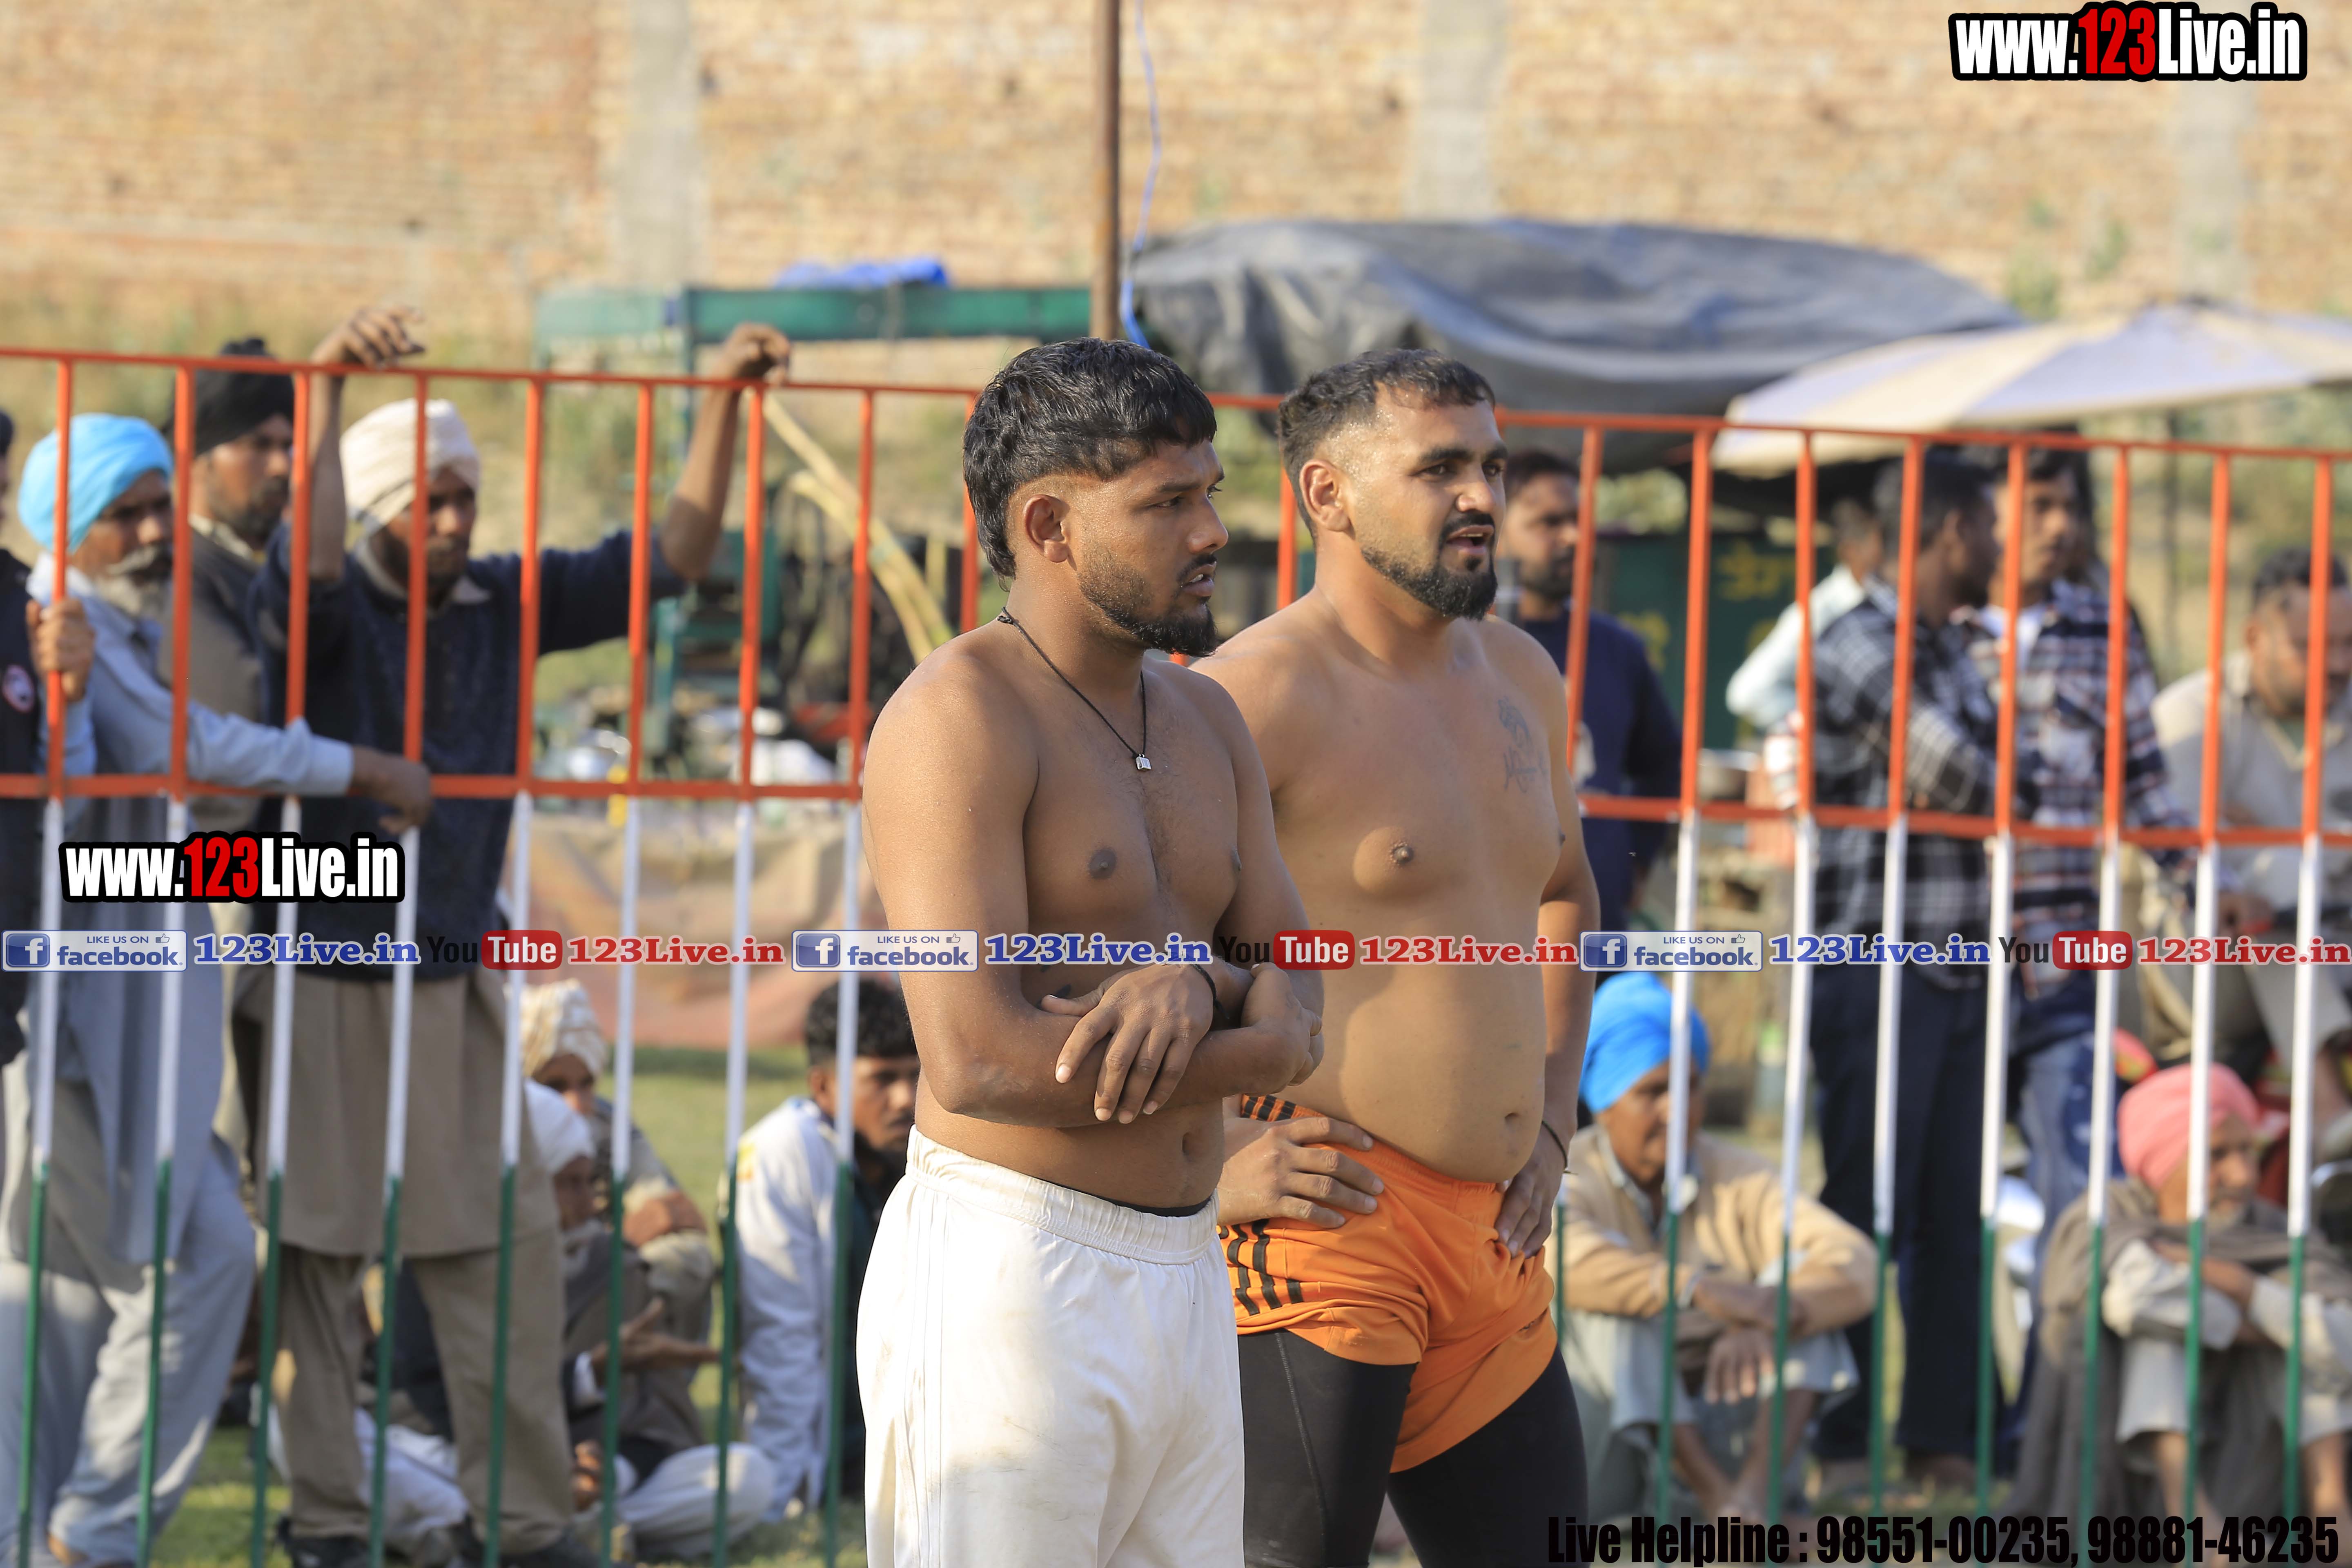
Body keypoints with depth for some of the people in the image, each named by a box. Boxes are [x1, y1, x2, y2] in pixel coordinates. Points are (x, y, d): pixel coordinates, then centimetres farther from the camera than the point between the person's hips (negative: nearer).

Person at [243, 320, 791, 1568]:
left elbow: (670, 560, 8)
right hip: (325, 981, -4)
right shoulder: (328, 611, -7)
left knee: (507, 1248, 3)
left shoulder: (501, 606, 6)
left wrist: (724, 405, 1)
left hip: (458, 982, 5)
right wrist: (330, 393, -40)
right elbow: (306, 564, -31)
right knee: (314, 1254, 0)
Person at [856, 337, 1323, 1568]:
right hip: (1005, 1279, -8)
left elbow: (1294, 1004, 9)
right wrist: (1249, 1051, -8)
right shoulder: (959, 716, -12)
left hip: (1180, 1280, 8)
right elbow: (979, 1060, -21)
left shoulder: (1204, 722, 14)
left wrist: (1192, 989, -16)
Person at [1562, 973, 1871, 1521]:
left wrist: (1764, 1324, -33)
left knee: (1804, 1287, -14)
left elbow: (1856, 1268, -12)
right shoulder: (1567, 1178, -7)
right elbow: (1564, 1261, -32)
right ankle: (1717, 1493, -36)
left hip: (1720, 1428, 3)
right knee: (1612, 1308, -27)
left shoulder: (1738, 1179, 3)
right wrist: (1700, 1289, -43)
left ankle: (1756, 1481, -35)